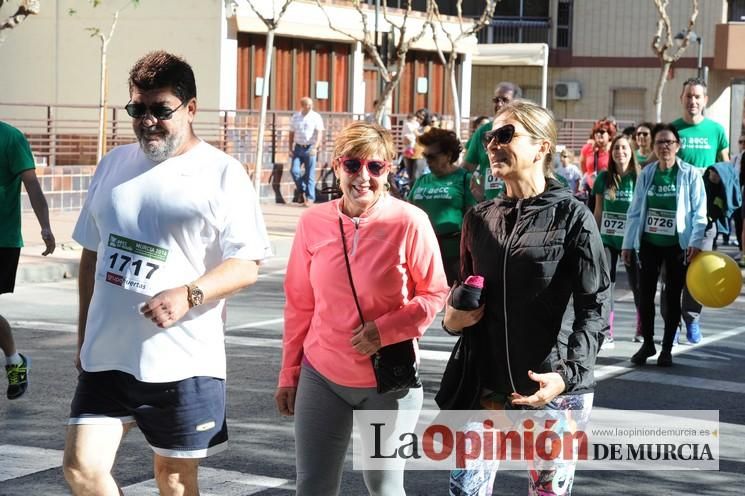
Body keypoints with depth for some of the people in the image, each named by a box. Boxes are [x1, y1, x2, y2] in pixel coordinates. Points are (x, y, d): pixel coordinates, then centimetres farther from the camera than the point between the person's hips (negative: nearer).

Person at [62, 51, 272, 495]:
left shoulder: (222, 174, -4)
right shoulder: (115, 164, 11)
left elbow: (247, 265, -8)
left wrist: (188, 294, -24)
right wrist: (84, 334, 18)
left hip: (183, 359, -4)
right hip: (107, 354, 4)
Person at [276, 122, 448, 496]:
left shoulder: (409, 222, -11)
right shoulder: (314, 222, -2)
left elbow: (436, 294, -4)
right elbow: (298, 305, 6)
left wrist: (386, 330, -18)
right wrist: (289, 374, 10)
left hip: (389, 382, -2)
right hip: (322, 377, 3)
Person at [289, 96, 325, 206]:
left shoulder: (316, 117, -2)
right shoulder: (295, 117, 8)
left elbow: (319, 134, -9)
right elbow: (292, 134, 13)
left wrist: (315, 148, -22)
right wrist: (291, 149, 7)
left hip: (310, 148, -3)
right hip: (298, 148, 3)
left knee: (310, 174, -3)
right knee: (294, 170, -7)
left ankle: (310, 198, 3)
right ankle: (301, 190, 17)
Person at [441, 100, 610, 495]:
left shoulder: (572, 217, -5)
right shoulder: (479, 218, 10)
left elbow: (594, 307, -8)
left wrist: (569, 373, -21)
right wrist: (452, 318, -1)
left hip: (551, 387, -4)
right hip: (486, 385, 4)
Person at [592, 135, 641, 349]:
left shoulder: (639, 177, -4)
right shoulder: (604, 178, 2)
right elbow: (598, 211, 9)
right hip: (607, 238, 1)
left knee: (638, 283, 7)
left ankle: (643, 328, 25)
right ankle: (606, 334, -3)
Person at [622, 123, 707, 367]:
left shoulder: (690, 174, -6)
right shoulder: (646, 174, 2)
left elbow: (699, 212, -6)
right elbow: (635, 211, 6)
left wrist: (695, 242, -16)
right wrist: (628, 244, 4)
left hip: (677, 246, -3)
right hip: (649, 244, 3)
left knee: (672, 297, 6)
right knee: (645, 294, 4)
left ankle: (667, 347, 16)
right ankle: (648, 343, 20)